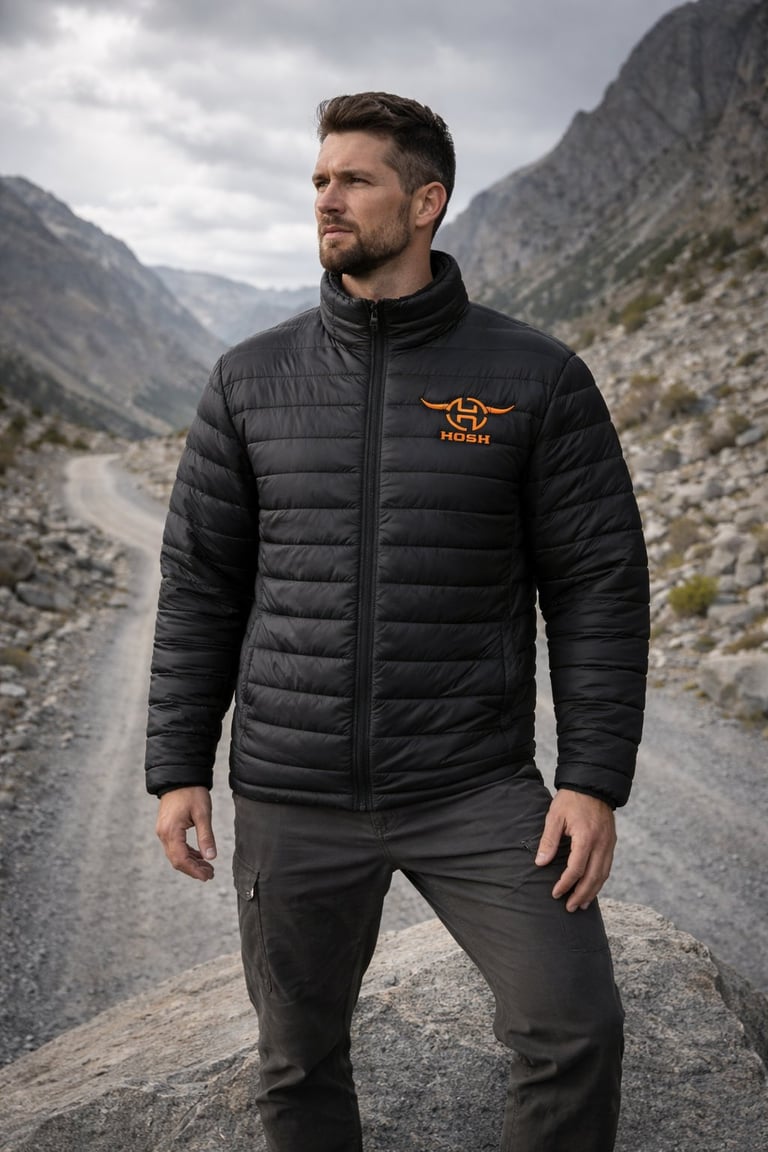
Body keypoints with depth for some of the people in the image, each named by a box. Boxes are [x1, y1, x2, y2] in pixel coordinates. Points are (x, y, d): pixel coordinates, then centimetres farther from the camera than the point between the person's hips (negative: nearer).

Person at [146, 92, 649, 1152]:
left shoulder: (537, 378, -4)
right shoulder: (251, 380, 3)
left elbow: (600, 583, -3)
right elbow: (200, 584, 5)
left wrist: (594, 780, -10)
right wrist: (177, 769, 2)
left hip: (474, 788, -2)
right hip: (292, 799, 2)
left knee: (575, 1027, -10)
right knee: (300, 1056, 14)